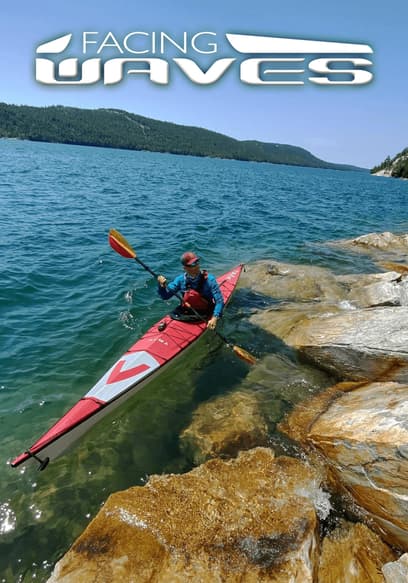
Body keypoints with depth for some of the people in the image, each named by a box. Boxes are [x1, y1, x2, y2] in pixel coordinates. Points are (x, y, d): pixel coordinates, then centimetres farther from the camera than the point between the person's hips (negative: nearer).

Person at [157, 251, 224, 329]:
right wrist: (162, 285, -20)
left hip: (204, 316, -3)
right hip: (185, 313, 3)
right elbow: (165, 296, 0)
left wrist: (215, 318, -31)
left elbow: (219, 301, -16)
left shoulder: (209, 280, -14)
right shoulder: (181, 279, -4)